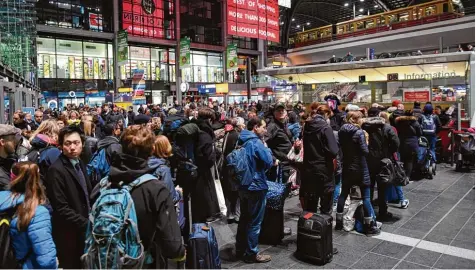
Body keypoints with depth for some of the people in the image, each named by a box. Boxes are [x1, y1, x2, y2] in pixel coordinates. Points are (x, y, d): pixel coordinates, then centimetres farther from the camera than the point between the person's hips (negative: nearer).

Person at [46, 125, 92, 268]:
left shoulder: (79, 163, 7)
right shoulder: (56, 170, -18)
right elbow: (61, 208, -22)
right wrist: (86, 224, -20)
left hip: (84, 230, 7)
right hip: (69, 233, -7)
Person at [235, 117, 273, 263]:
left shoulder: (242, 142, 9)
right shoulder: (256, 143, -19)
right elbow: (269, 162, -17)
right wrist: (267, 150, 0)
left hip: (243, 185, 9)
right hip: (256, 186, -9)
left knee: (244, 218, 19)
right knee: (254, 222, 2)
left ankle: (240, 249, 29)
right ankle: (252, 253, 12)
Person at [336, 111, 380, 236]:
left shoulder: (342, 131, 3)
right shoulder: (359, 132, -16)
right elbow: (365, 151, -18)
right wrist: (366, 140, -2)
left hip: (347, 167, 6)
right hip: (360, 168, -6)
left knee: (343, 194, 13)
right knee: (366, 197, 1)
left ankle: (339, 222, 20)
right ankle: (370, 226, 7)